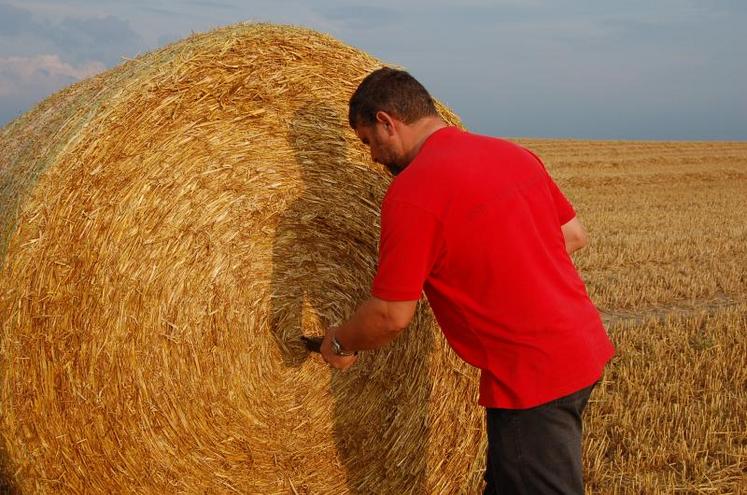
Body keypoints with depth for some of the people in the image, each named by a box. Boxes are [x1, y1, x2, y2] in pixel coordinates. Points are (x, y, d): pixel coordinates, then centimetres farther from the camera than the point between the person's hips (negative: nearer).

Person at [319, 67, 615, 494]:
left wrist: (340, 343, 6)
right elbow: (575, 235, 15)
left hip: (533, 378, -9)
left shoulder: (411, 191, -17)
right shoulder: (513, 153, 7)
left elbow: (392, 316, -13)